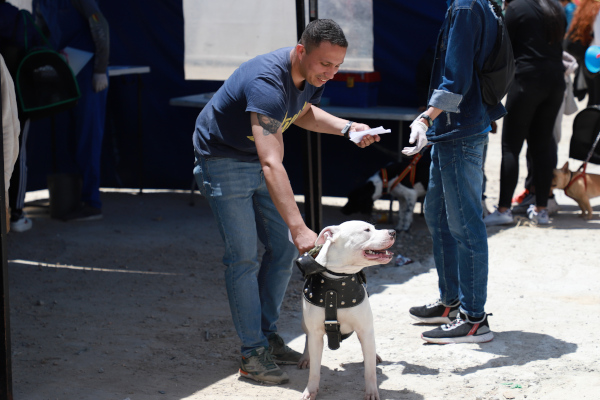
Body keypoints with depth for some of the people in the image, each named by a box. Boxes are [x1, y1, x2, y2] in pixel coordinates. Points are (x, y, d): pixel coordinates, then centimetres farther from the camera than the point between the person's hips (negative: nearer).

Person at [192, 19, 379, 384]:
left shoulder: (311, 75, -10)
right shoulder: (267, 83, -38)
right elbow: (272, 166, -47)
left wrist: (345, 127, -2)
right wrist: (299, 227, -54)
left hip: (259, 158, 8)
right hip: (224, 159, -8)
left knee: (283, 248, 7)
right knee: (244, 257, -9)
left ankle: (267, 335, 19)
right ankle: (253, 353, 0)